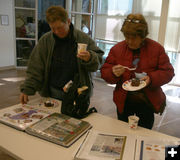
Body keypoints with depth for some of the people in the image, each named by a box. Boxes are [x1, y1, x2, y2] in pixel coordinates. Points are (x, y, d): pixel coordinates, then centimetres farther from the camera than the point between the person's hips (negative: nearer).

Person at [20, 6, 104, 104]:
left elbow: (98, 61, 1)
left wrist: (90, 58, -22)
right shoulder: (45, 40, -2)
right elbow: (35, 69, 0)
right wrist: (27, 89, -9)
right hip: (53, 93, 1)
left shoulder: (84, 39, -4)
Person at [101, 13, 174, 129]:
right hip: (124, 102, 1)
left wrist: (151, 78, -22)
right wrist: (113, 73, -23)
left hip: (147, 102, -1)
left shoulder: (157, 48, -7)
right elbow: (104, 72, -1)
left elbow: (168, 72, -4)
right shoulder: (117, 49, -3)